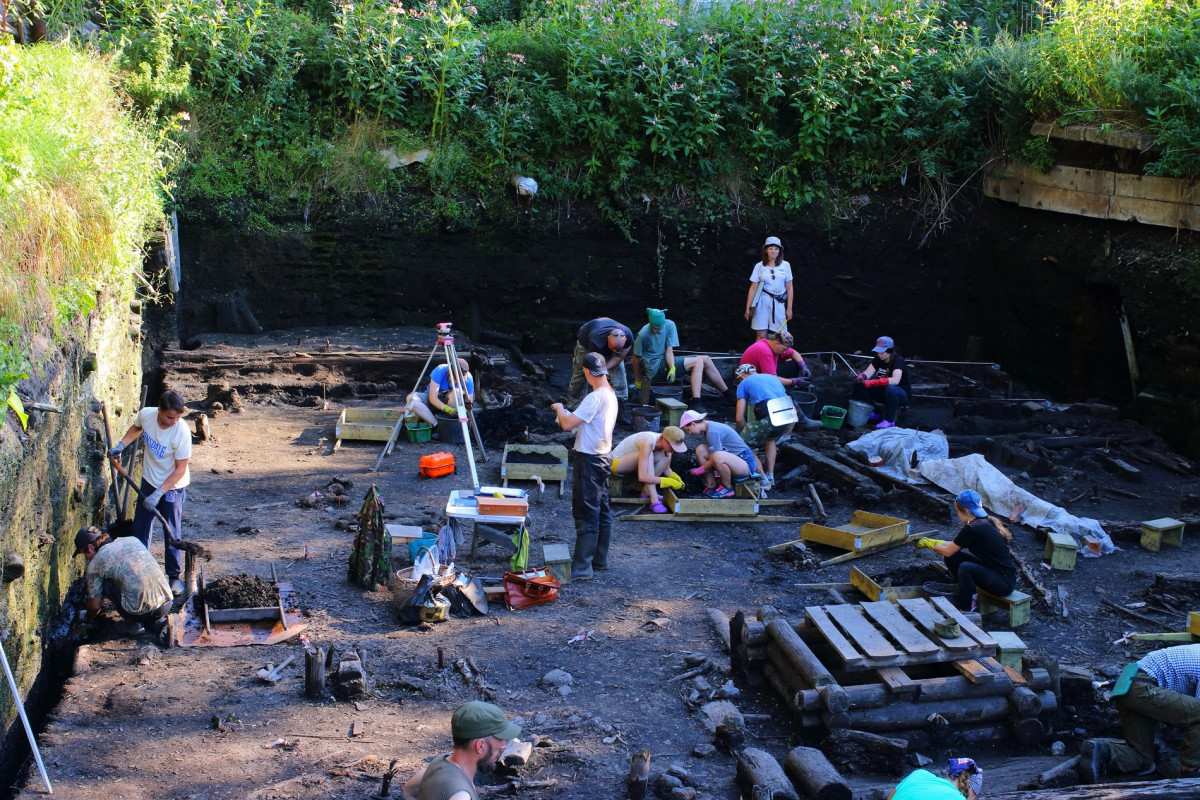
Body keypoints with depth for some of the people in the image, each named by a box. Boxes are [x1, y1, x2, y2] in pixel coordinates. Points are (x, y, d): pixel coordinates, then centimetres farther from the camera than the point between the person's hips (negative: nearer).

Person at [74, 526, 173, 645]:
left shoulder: (94, 565, 6)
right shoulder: (132, 540, 19)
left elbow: (95, 606, 11)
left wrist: (86, 616, 35)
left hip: (140, 612, -5)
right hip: (167, 605, 5)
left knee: (104, 583, 13)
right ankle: (159, 624, 11)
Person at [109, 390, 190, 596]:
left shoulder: (182, 432, -32)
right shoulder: (146, 414, -18)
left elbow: (180, 469, -24)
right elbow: (137, 428, 10)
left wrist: (158, 494, -26)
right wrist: (121, 445, -3)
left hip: (173, 486, -5)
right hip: (149, 480, 5)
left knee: (172, 532, 2)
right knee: (140, 528, 14)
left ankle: (174, 576, 19)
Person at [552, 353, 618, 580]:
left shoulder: (595, 398, -22)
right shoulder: (611, 395, 8)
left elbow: (567, 424, -24)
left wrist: (559, 409, -5)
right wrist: (567, 415, 13)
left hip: (589, 459, -10)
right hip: (603, 456, 10)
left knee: (586, 514, -6)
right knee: (601, 511, 16)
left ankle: (582, 567, -3)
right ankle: (600, 559, 26)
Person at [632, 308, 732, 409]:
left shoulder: (669, 325, -4)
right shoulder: (643, 335, -18)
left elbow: (669, 350, -7)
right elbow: (636, 357, -8)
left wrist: (672, 367, -24)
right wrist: (638, 380, 0)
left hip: (666, 362, 7)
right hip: (655, 367, -7)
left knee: (705, 360, -1)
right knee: (698, 362, -18)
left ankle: (727, 393, 8)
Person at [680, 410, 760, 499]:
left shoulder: (713, 432, -22)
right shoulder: (709, 427, 7)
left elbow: (714, 460, -20)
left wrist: (699, 470, -7)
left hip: (746, 463, -10)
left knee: (718, 457, -38)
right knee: (700, 450, 0)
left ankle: (727, 488, -12)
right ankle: (711, 486, 3)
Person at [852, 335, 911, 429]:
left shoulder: (898, 360, -22)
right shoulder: (878, 359, -2)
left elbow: (895, 380, -40)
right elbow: (867, 373, -11)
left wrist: (873, 382, -48)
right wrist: (861, 377, -37)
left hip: (902, 394, -7)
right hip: (882, 391, 7)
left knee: (890, 389, -42)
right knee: (858, 384, -11)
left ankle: (889, 420, -25)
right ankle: (874, 412, -2)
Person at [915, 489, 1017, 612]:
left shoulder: (973, 529, -21)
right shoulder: (986, 522, 7)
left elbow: (947, 551, -6)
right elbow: (955, 545, 20)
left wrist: (930, 544, 10)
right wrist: (932, 542, 23)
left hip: (1005, 581, -9)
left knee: (965, 568, -31)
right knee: (953, 558, 3)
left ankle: (966, 610, -13)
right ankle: (969, 596, 14)